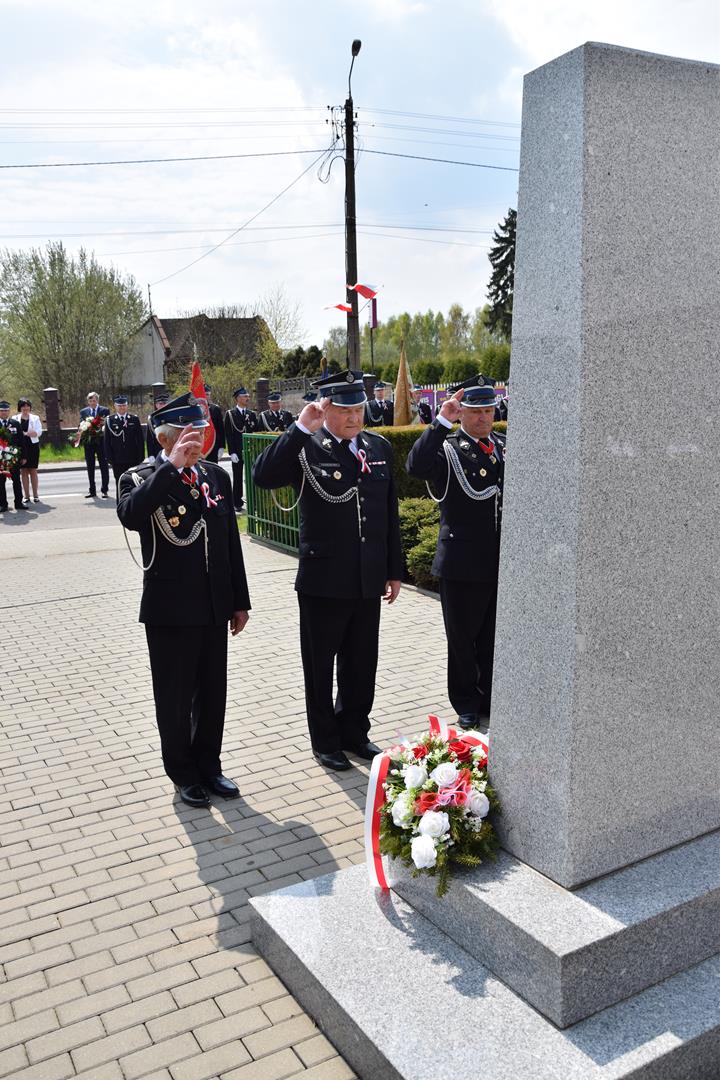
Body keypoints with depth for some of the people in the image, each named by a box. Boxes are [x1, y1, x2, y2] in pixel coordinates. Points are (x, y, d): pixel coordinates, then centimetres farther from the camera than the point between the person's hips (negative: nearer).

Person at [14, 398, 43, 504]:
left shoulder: (35, 418, 7)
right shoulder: (15, 419, 7)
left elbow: (39, 432, -4)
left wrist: (25, 433, -14)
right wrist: (30, 433, -15)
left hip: (33, 446, 0)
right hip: (21, 447, 0)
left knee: (33, 471, 3)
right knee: (23, 471, 2)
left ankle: (35, 495, 8)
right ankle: (26, 496, 7)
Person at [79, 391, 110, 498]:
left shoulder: (105, 410, 1)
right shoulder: (83, 412, 9)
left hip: (101, 442, -3)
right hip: (88, 442, 3)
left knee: (104, 466, 2)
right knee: (90, 467, 7)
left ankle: (104, 490, 8)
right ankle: (92, 490, 14)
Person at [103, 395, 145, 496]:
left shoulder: (135, 419, 4)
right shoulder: (109, 420, 3)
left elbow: (140, 439, 3)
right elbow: (106, 441, 2)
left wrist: (140, 457, -2)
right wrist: (109, 458, -4)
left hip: (133, 459, 0)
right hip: (117, 460, 0)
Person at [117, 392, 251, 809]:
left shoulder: (217, 476, 6)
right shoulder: (141, 479, -8)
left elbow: (232, 542, 9)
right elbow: (130, 516, -33)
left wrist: (240, 601, 10)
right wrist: (171, 467, -35)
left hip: (214, 607, 4)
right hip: (169, 610, -4)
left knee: (213, 692, 15)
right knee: (175, 697, 10)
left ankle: (209, 765, 34)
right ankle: (183, 773, 28)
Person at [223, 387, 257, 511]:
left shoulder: (252, 414, 11)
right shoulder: (230, 414, 0)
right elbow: (228, 434, -4)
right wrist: (232, 452, -11)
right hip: (237, 451, -3)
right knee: (237, 478, 3)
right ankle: (237, 503, 10)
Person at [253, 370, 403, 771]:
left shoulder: (380, 448, 6)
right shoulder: (306, 448, -10)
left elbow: (390, 513, 10)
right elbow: (264, 476, -28)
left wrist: (394, 570, 11)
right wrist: (301, 428, -30)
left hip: (368, 581, 5)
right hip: (323, 583, -4)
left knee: (362, 663, 17)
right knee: (321, 666, 11)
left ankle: (355, 732, 36)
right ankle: (325, 741, 29)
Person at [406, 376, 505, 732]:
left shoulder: (506, 446, 10)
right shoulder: (447, 448, -6)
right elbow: (416, 466, -28)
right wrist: (442, 421, -32)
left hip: (505, 563, 4)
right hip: (463, 565, -4)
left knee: (494, 640, 15)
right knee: (462, 641, 11)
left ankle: (490, 704, 30)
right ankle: (467, 706, 28)